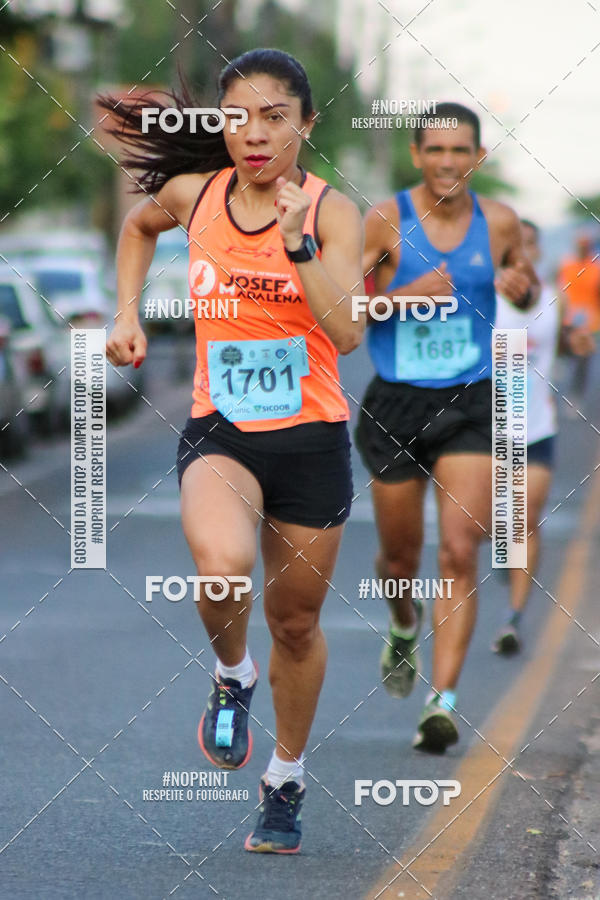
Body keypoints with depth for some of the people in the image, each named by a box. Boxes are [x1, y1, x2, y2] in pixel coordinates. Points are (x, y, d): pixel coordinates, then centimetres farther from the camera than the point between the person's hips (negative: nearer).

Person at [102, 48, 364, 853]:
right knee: (223, 565, -31)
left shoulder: (331, 211, -8)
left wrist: (297, 243, -28)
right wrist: (128, 315, 13)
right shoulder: (193, 194, -1)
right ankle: (232, 678, 3)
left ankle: (287, 779, 35)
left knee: (296, 620, 12)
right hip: (220, 433, 0)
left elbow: (348, 334, -20)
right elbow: (139, 226, 24)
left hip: (311, 439, 0)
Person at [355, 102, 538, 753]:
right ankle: (404, 626, 48)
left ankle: (443, 700, -14)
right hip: (396, 406, 0)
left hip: (469, 407, 0)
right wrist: (405, 295, -22)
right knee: (400, 559, 12)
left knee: (460, 554, -13)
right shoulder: (387, 221, -7)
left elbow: (528, 291, 19)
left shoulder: (498, 223, 1)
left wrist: (522, 286, -5)